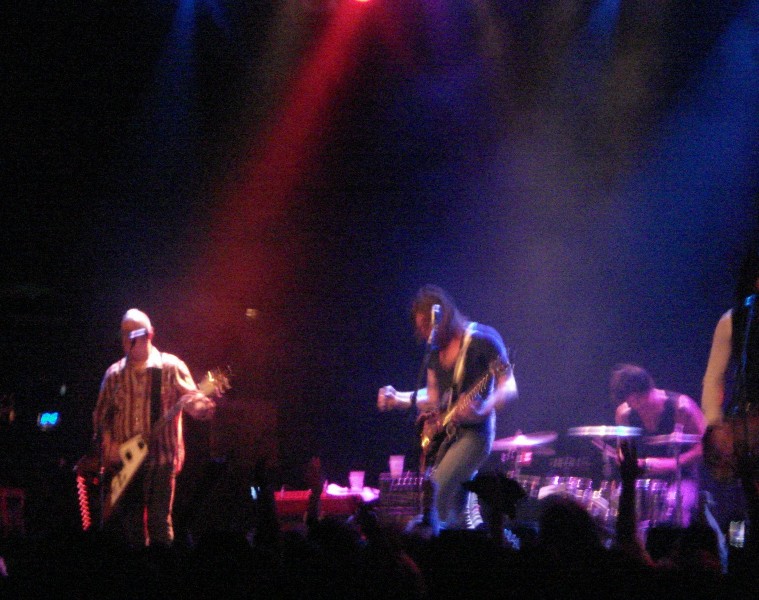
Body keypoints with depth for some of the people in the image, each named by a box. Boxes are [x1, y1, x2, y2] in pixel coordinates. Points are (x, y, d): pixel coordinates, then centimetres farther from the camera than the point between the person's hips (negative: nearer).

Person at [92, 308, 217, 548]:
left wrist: (203, 405, -30)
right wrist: (107, 442, 1)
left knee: (159, 521, -10)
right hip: (124, 461, 4)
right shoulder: (114, 374, 13)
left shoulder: (170, 367, 2)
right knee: (130, 525, 4)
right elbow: (101, 414, 17)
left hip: (161, 458, -4)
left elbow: (192, 399, -7)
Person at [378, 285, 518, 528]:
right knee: (455, 512, 9)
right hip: (442, 434, 8)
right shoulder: (435, 348, 12)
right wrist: (398, 399, 6)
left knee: (435, 497, -22)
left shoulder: (482, 340, -10)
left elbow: (509, 389, -14)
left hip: (473, 432, -8)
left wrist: (481, 410, -31)